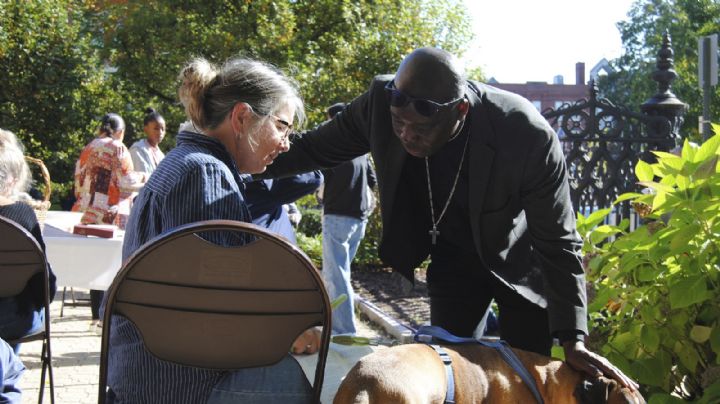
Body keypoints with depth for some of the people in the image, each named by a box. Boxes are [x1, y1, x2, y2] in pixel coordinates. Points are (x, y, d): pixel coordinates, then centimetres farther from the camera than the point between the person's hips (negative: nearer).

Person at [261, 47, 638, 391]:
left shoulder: (528, 135, -35)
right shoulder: (381, 102, -26)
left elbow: (558, 243, -26)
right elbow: (313, 149, -6)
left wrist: (573, 342, -27)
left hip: (519, 263, -3)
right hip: (453, 259, 3)